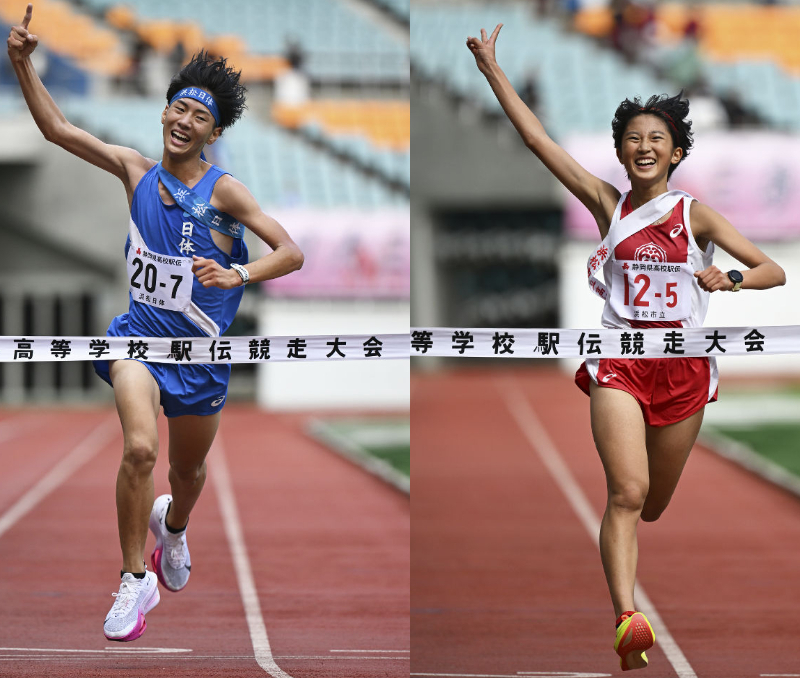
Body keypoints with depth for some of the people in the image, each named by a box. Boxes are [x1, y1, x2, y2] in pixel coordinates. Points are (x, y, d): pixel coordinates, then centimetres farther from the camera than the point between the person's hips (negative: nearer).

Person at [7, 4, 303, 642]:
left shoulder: (223, 190, -11)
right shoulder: (137, 170, 0)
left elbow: (292, 253, -15)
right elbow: (58, 129, 3)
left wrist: (235, 273, -32)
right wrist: (24, 65, -8)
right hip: (141, 332, 1)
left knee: (188, 469, 18)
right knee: (139, 448, -24)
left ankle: (172, 524, 55)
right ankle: (135, 580, -12)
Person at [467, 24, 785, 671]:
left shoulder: (695, 214, 3)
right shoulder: (609, 205, 4)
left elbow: (773, 270, 4)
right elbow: (537, 139, 1)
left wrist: (730, 280, -17)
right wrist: (492, 70, -3)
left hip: (682, 366, 1)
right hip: (620, 362, -1)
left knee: (652, 504, 13)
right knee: (628, 493, -20)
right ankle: (627, 621, -29)